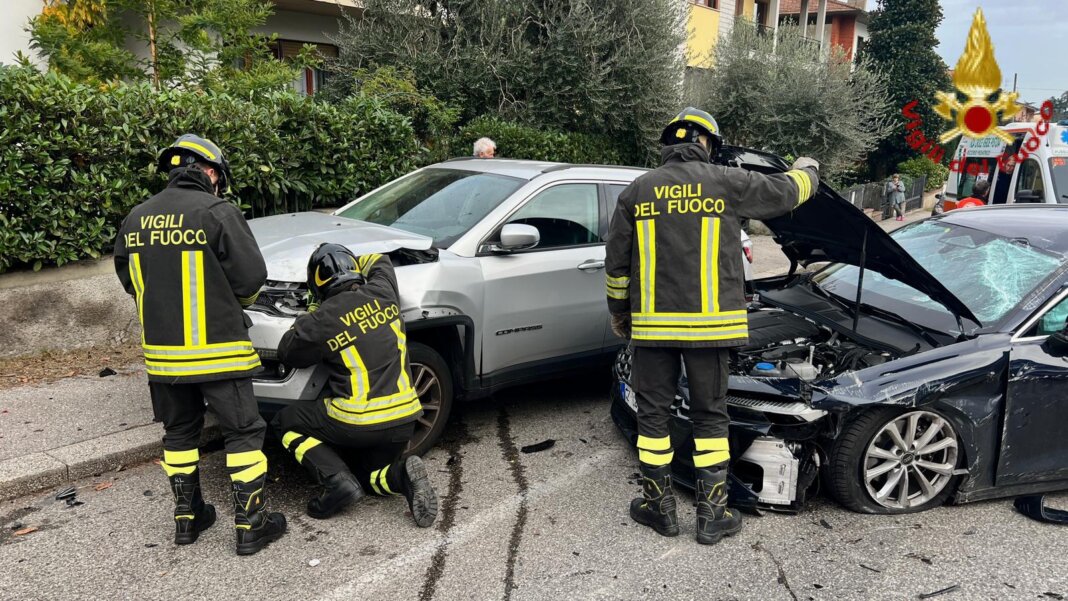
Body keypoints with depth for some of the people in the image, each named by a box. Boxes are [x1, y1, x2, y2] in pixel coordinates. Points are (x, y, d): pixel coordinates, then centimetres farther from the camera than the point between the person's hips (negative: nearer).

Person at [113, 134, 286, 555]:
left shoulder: (136, 219, 6)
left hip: (162, 350, 6)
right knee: (243, 433, 4)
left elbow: (129, 280, 15)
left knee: (179, 434, 19)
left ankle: (187, 518, 29)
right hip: (217, 349, -6)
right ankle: (250, 526, 8)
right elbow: (252, 277, -13)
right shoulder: (217, 213, -13)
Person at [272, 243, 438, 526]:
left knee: (286, 423, 18)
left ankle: (338, 481, -2)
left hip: (357, 423, -5)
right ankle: (401, 474, -6)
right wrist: (347, 262, 27)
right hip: (404, 420, 6)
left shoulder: (322, 320, -12)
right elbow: (378, 261, 26)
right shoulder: (383, 294, 1)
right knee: (374, 477, 30)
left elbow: (287, 352, 8)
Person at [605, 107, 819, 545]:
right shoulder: (726, 183, -1)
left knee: (653, 414, 11)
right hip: (708, 322, -1)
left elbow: (617, 264, 8)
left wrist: (618, 312, 21)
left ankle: (659, 507, 20)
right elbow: (786, 192, 13)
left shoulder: (636, 192, 5)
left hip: (652, 323, 1)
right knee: (710, 416, 9)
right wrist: (806, 169, 36)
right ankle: (711, 515, 15)